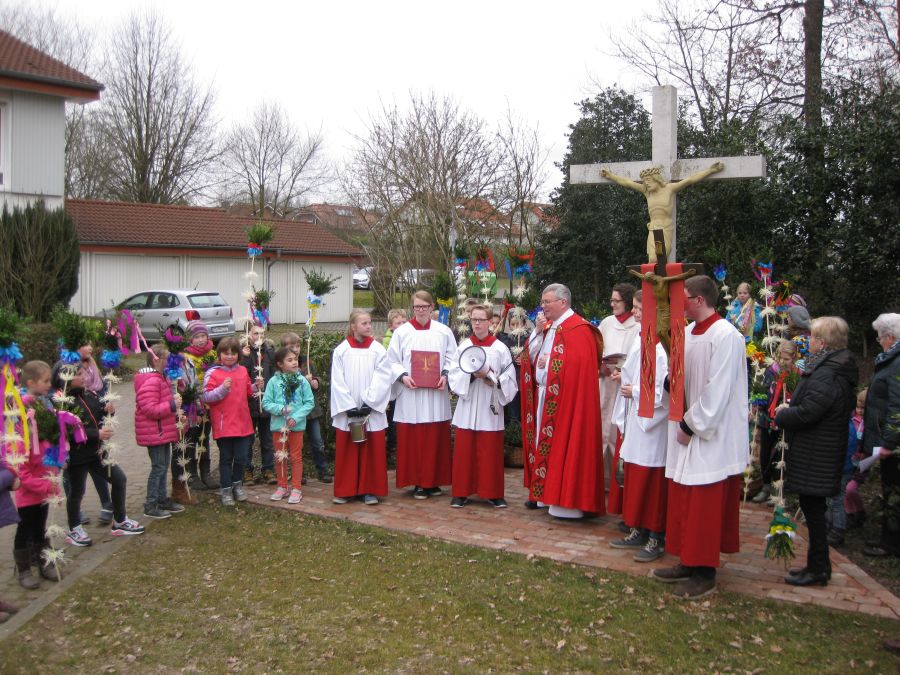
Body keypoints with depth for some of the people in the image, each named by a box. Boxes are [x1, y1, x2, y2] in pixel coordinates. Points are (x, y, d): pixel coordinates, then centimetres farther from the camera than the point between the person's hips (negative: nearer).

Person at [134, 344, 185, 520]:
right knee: (158, 467, -4)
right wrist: (172, 405, -25)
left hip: (162, 431, 10)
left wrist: (173, 401, 12)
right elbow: (150, 409, -26)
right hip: (154, 432, -10)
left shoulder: (158, 378, 13)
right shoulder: (151, 382, -21)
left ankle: (162, 500, 28)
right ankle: (151, 506, 5)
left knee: (163, 466, 17)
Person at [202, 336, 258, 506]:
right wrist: (223, 388, -25)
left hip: (243, 423, 4)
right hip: (223, 425, -4)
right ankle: (226, 489, 20)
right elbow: (206, 397, -13)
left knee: (241, 457, 10)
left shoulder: (243, 371, 9)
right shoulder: (212, 373, -8)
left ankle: (237, 484, 32)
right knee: (226, 458, 7)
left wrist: (256, 386, 1)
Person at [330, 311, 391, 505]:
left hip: (372, 411, -1)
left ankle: (370, 490, 12)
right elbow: (337, 382, -2)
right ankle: (346, 490, 16)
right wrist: (349, 407, -11)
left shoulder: (378, 350, -1)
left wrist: (368, 404, -12)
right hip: (346, 411, 1)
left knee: (372, 451, 3)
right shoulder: (341, 350, 0)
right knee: (346, 451, 6)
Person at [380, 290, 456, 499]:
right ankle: (417, 482, 9)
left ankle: (433, 481, 15)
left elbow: (452, 358, 7)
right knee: (412, 440, 0)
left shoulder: (443, 331, 5)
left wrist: (445, 375, -10)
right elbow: (392, 361, 3)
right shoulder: (401, 332, 3)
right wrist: (403, 376, -13)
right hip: (410, 394, -1)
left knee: (435, 439, 5)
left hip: (436, 394, 1)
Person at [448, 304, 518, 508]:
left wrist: (488, 375, -14)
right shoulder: (463, 346, 4)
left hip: (490, 408, -1)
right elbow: (453, 376, 1)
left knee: (491, 451, 4)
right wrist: (470, 375, -15)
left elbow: (509, 379, -2)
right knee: (463, 451, 4)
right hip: (467, 407, 1)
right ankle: (461, 492, 13)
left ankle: (493, 493, 15)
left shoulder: (500, 348, 0)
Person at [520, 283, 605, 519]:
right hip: (543, 396, 9)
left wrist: (547, 364, -15)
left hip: (564, 399, -8)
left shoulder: (577, 329, -12)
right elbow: (530, 356, 12)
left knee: (562, 444, -6)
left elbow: (576, 363, -23)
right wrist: (538, 331, 0)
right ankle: (544, 492, 20)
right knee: (545, 443, 12)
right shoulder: (548, 325, 15)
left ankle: (567, 499, -1)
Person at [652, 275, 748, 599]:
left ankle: (705, 573, 11)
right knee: (683, 501, 13)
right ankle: (688, 562, 25)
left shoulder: (725, 336, -17)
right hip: (685, 429, 8)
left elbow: (717, 390, -19)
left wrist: (691, 425, -14)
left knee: (705, 506, 1)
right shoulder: (687, 333, 8)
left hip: (711, 437, -8)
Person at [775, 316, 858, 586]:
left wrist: (782, 414, -9)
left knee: (813, 510, -1)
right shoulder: (838, 369, 12)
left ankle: (818, 569, 9)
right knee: (813, 509, 17)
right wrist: (790, 408, 6)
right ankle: (818, 565, 27)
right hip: (823, 454, 10)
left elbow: (806, 413, -27)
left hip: (814, 457, -10)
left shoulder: (826, 376, -22)